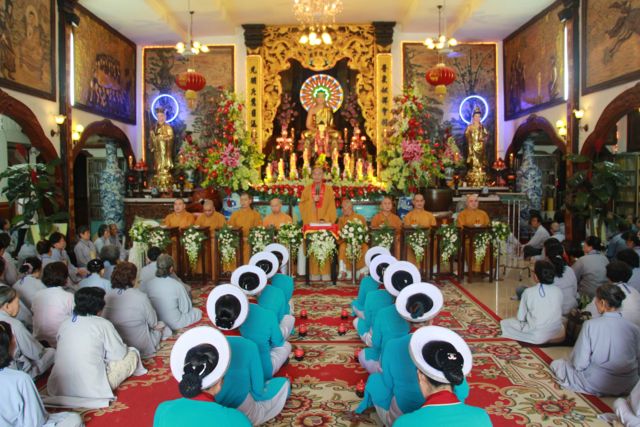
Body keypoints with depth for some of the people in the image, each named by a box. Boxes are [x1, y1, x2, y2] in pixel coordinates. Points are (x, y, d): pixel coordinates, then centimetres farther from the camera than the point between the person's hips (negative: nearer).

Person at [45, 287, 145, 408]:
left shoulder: (65, 324, 10)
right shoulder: (103, 324, -4)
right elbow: (120, 354, 1)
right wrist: (105, 353, 24)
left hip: (59, 389, 6)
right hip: (92, 390, -6)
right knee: (132, 354, 10)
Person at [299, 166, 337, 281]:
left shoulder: (329, 189, 8)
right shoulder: (307, 189, 10)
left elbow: (331, 206, 2)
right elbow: (302, 205, 6)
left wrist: (325, 219, -10)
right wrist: (312, 201, -11)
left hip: (325, 223, 0)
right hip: (311, 223, 1)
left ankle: (325, 273, -2)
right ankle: (314, 274, -2)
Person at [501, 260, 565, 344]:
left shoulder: (529, 292, -14)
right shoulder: (558, 291, -6)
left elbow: (520, 317, -7)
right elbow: (560, 314, 7)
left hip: (537, 336, -3)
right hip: (558, 335, 3)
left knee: (504, 323, 14)